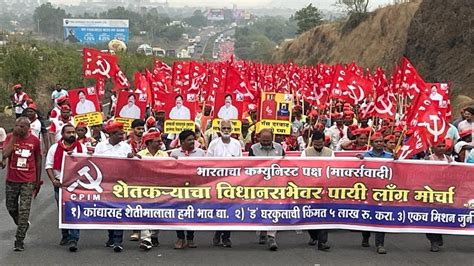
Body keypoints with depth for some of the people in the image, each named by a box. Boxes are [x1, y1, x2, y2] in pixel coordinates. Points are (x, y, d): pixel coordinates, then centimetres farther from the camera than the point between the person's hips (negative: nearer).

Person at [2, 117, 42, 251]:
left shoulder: (34, 140, 0)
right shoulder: (10, 137, -1)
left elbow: (38, 161, 9)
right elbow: (5, 154, -18)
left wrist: (38, 180, 9)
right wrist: (14, 136, -18)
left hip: (28, 181, -2)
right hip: (11, 180, 2)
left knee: (24, 210, -5)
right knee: (11, 207, 13)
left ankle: (19, 241, -2)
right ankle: (23, 225, 41)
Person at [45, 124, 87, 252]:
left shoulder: (82, 147, 6)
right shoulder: (55, 148, 6)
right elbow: (49, 166, 2)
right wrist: (54, 181, -10)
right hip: (60, 184, 2)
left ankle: (73, 239, -12)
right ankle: (65, 236, 29)